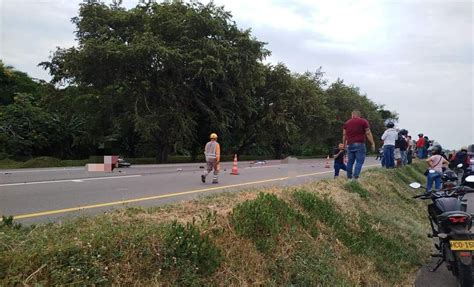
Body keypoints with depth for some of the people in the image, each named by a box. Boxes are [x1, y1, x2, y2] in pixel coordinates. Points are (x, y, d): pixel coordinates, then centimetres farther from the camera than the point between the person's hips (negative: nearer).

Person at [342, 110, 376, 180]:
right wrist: (372, 143, -1)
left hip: (350, 144, 4)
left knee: (350, 161, 10)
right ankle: (356, 177, -17)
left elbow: (344, 135, 15)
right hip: (359, 144, -4)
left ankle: (349, 177, 14)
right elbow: (368, 134, -2)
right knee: (359, 161, -6)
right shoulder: (364, 121, 5)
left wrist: (344, 144, 22)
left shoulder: (347, 123, 16)